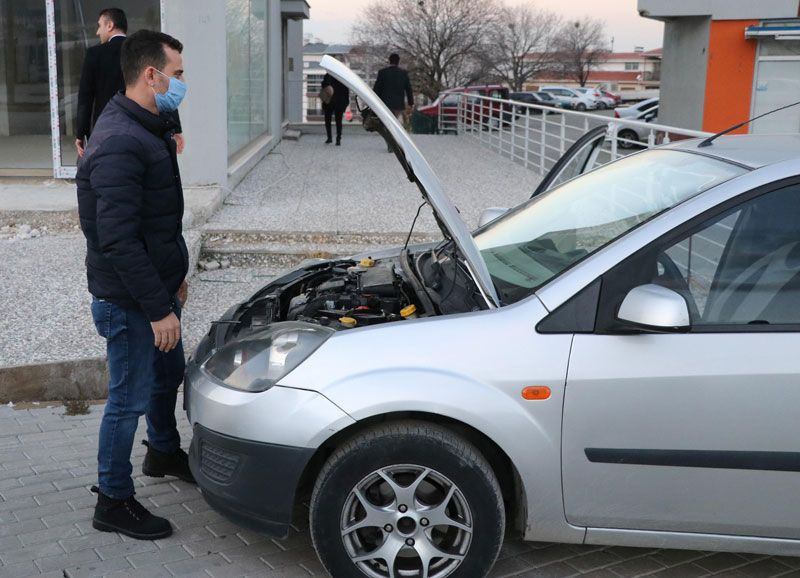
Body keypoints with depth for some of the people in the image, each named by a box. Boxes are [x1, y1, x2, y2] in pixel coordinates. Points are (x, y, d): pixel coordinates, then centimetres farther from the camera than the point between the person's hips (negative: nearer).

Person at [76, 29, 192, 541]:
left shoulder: (150, 130, 9)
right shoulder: (119, 144, -25)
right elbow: (118, 240, -29)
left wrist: (175, 276, 21)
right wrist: (158, 309, -26)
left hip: (157, 289, 10)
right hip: (129, 303, -10)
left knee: (169, 375, 25)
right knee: (130, 398, 3)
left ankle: (164, 453, 48)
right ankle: (114, 502, 19)